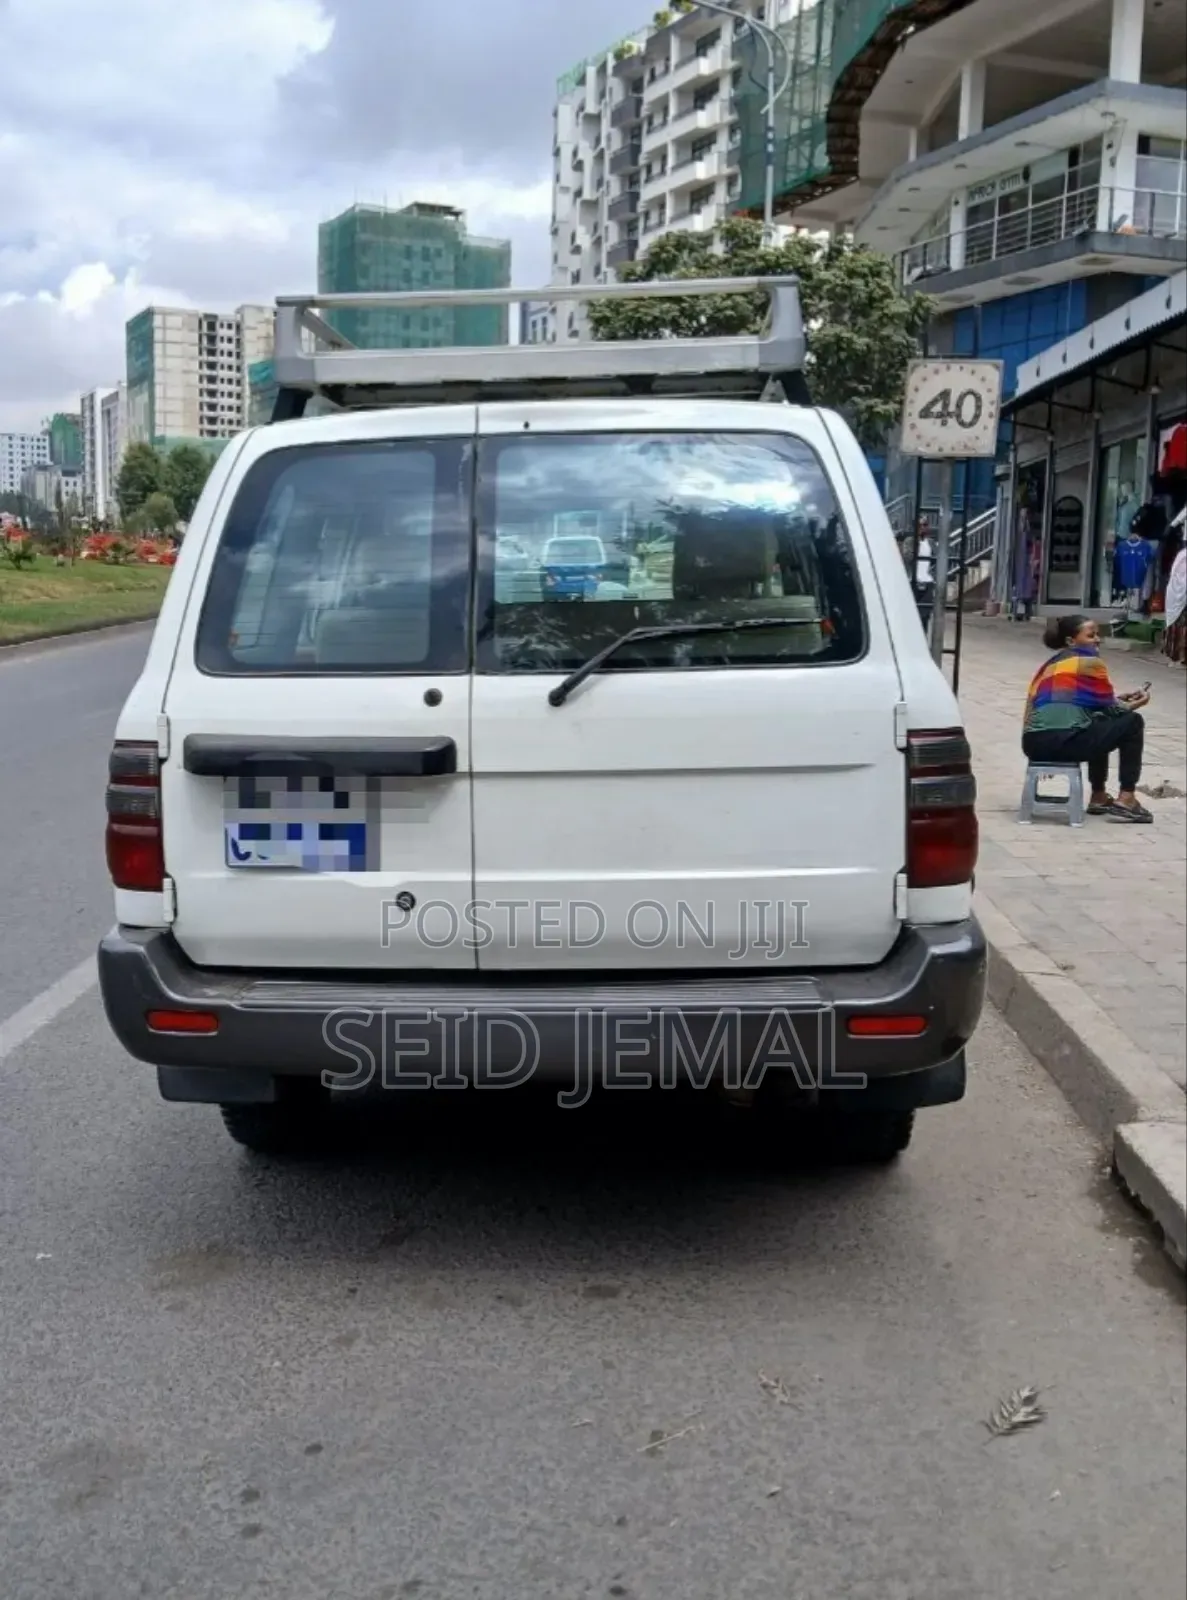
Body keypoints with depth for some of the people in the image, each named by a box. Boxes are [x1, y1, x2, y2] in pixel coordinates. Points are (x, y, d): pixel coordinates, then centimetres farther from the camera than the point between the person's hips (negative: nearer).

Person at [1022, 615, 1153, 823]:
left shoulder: (1049, 665, 25)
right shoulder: (1091, 662, 3)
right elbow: (1111, 710, 8)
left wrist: (1119, 700, 30)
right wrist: (1133, 705, 27)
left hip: (1034, 745, 8)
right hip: (1063, 741, -8)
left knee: (1098, 725, 36)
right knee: (1132, 723, 11)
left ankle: (1099, 798, 37)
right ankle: (1125, 801, 9)